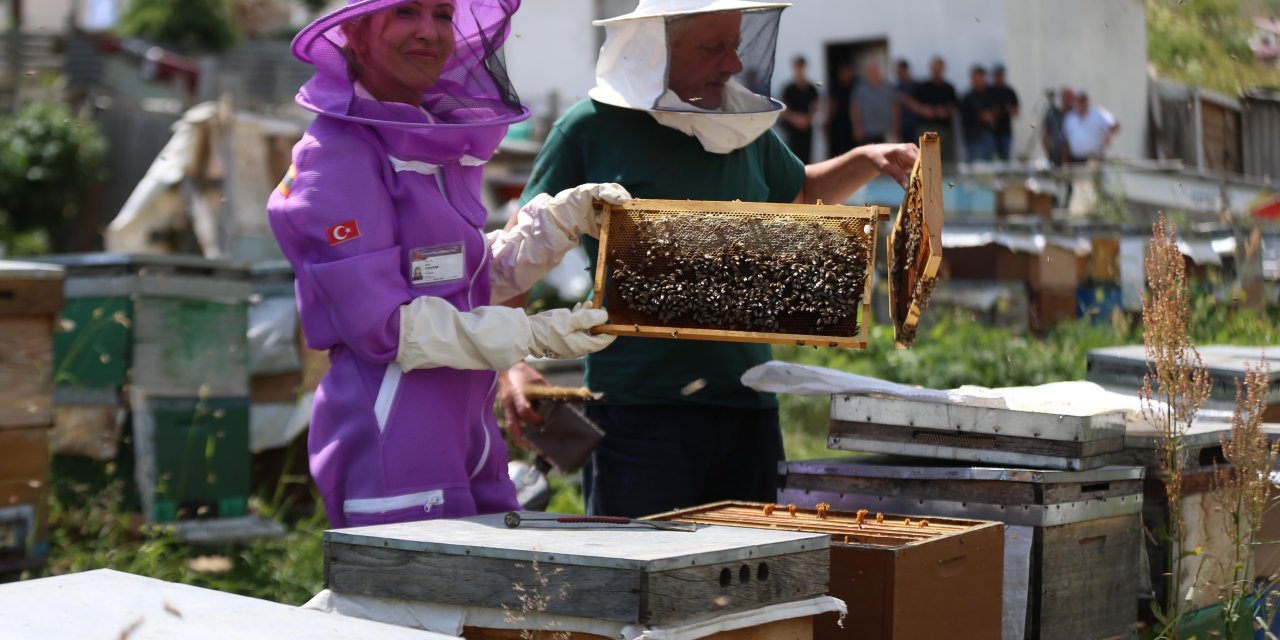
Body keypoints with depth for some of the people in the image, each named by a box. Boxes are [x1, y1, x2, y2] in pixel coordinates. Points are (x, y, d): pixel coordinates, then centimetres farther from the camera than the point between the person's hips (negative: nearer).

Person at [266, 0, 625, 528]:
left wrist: (562, 219, 11)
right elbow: (382, 324, -16)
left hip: (466, 437, 8)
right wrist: (531, 336, -16)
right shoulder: (338, 155, -12)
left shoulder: (437, 141, 15)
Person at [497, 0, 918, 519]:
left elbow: (799, 196, 34)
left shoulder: (747, 127, 13)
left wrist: (867, 161, 16)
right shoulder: (592, 127, -2)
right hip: (637, 404, -5)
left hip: (747, 402, 5)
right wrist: (513, 364, -15)